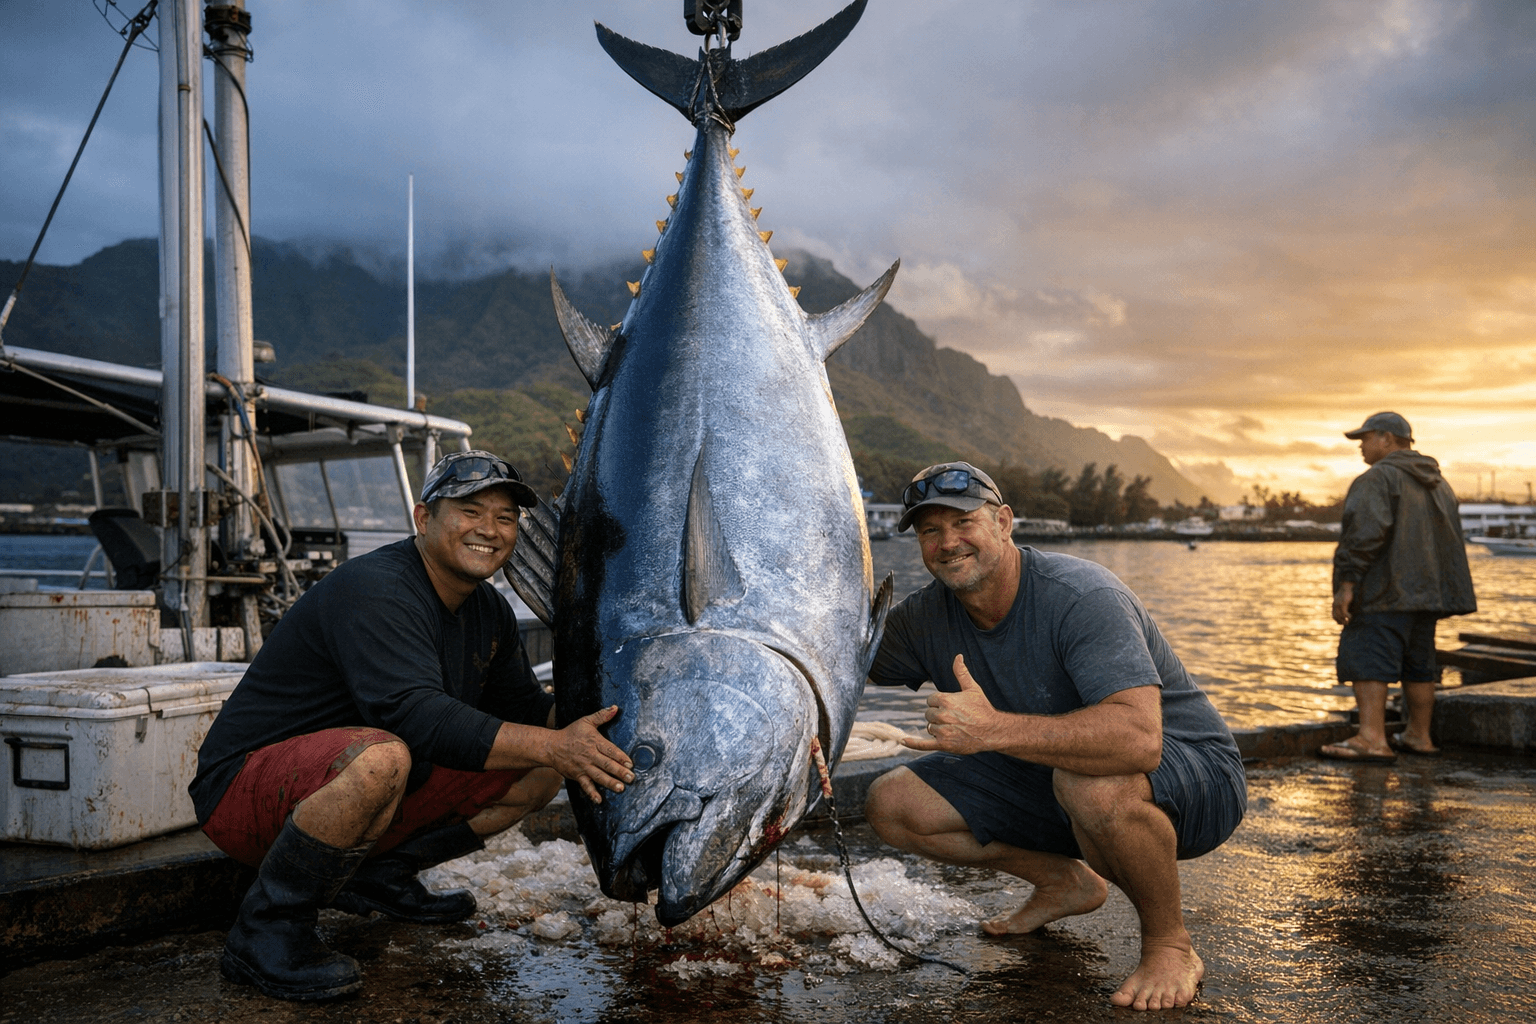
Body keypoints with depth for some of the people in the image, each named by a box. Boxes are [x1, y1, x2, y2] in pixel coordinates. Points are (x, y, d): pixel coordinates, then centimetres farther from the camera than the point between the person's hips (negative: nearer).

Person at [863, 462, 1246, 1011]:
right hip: (1046, 782, 7)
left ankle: (1170, 945, -11)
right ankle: (1063, 882, 16)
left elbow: (1139, 737, -42)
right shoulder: (927, 616, -8)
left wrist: (995, 730, -49)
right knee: (891, 804, -2)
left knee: (1089, 779, -42)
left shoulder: (1081, 596, -29)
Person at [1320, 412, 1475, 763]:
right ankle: (1419, 736, 20)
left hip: (1384, 591, -9)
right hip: (1428, 590, 9)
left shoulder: (1378, 478, -9)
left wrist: (1346, 584, -20)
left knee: (1367, 659, -11)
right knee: (1417, 663, 14)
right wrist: (1439, 595, 25)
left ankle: (1372, 738, -18)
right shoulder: (1438, 483, 20)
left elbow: (1365, 532, -21)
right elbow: (1452, 540, 23)